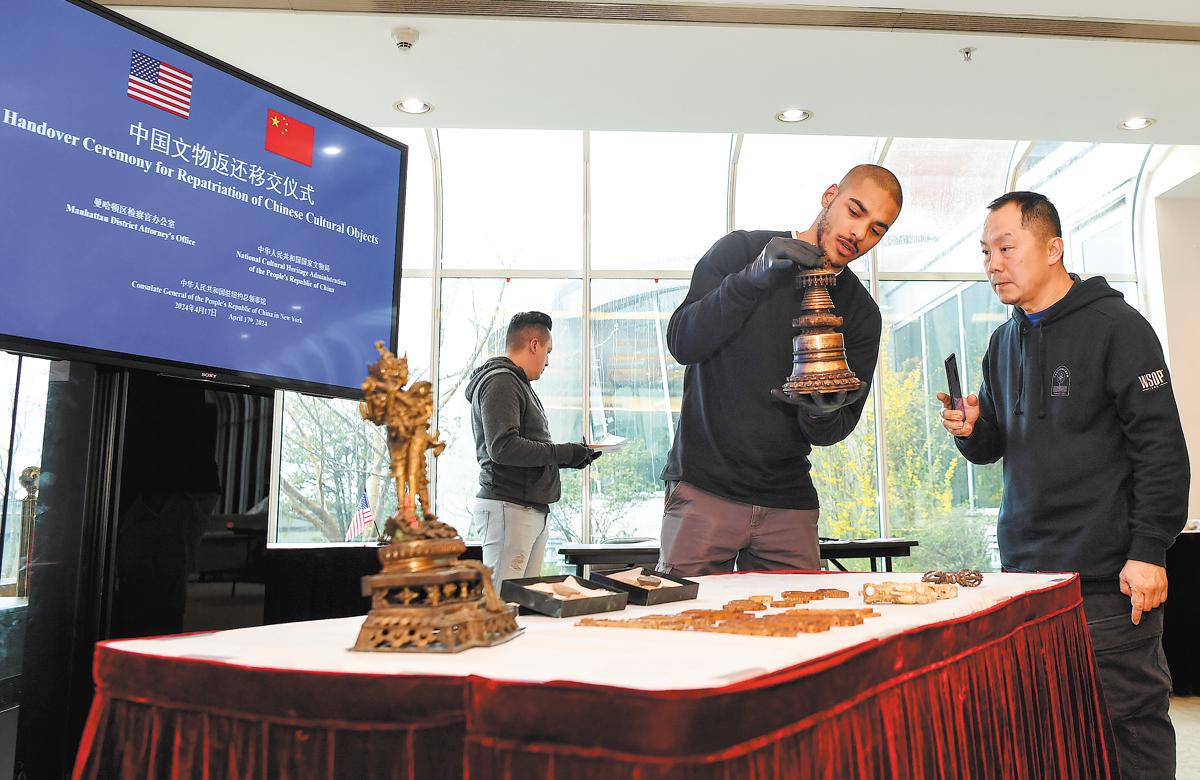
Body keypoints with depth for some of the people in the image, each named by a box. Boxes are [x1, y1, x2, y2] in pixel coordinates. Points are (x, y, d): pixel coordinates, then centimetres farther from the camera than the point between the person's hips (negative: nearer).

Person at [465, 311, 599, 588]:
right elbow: (502, 448, -20)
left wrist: (568, 457, 11)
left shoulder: (518, 384, 23)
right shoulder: (500, 382, -8)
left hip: (533, 511, 10)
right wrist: (562, 453, -13)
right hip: (508, 508, -10)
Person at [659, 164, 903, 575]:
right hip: (704, 486, -3)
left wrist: (822, 414, -19)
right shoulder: (740, 250, 0)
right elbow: (682, 344, -12)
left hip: (789, 503, 3)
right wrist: (753, 279, -24)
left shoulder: (862, 313, 7)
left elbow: (832, 432, 6)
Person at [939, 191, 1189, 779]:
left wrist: (1149, 553, -14)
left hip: (1107, 576, -6)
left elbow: (1161, 448, -9)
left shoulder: (1116, 327, -5)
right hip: (1024, 569, 6)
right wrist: (971, 429, -3)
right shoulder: (1003, 343, 14)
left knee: (1129, 725, -1)